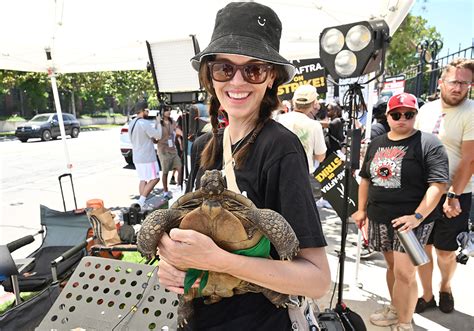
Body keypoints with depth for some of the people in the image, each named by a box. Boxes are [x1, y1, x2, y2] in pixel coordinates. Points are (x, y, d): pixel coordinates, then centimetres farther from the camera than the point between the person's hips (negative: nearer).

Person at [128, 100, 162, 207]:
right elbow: (158, 135, -14)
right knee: (154, 178, 0)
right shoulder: (144, 123, -18)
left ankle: (142, 203, 13)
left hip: (137, 157, 9)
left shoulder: (131, 124, 11)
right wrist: (158, 123, -2)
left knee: (143, 180, 13)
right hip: (147, 157, -9)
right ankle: (141, 200, -7)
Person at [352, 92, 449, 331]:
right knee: (392, 266, 18)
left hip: (410, 220, -5)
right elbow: (366, 178, 18)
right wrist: (361, 209, 14)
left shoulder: (428, 143, -8)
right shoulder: (376, 144, 11)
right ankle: (395, 309, 37)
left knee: (404, 272, -5)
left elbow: (438, 184, -14)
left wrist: (417, 216, -23)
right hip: (379, 218, 5)